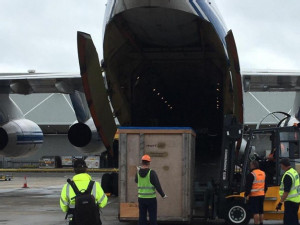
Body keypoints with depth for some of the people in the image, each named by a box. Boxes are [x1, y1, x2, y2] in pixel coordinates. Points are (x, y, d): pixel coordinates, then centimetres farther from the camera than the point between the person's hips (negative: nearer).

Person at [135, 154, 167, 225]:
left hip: (141, 198, 4)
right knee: (152, 217, 0)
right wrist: (163, 195, -2)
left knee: (142, 216, 8)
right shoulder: (152, 173, -14)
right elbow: (157, 185, -14)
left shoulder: (138, 173, 1)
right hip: (151, 198, -4)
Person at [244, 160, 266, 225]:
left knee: (255, 212, -6)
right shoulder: (263, 174, 11)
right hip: (262, 195, 8)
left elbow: (248, 186, -16)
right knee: (261, 211, 14)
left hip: (254, 196, -8)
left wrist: (246, 195, -10)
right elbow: (265, 186, 17)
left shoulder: (251, 175, -14)